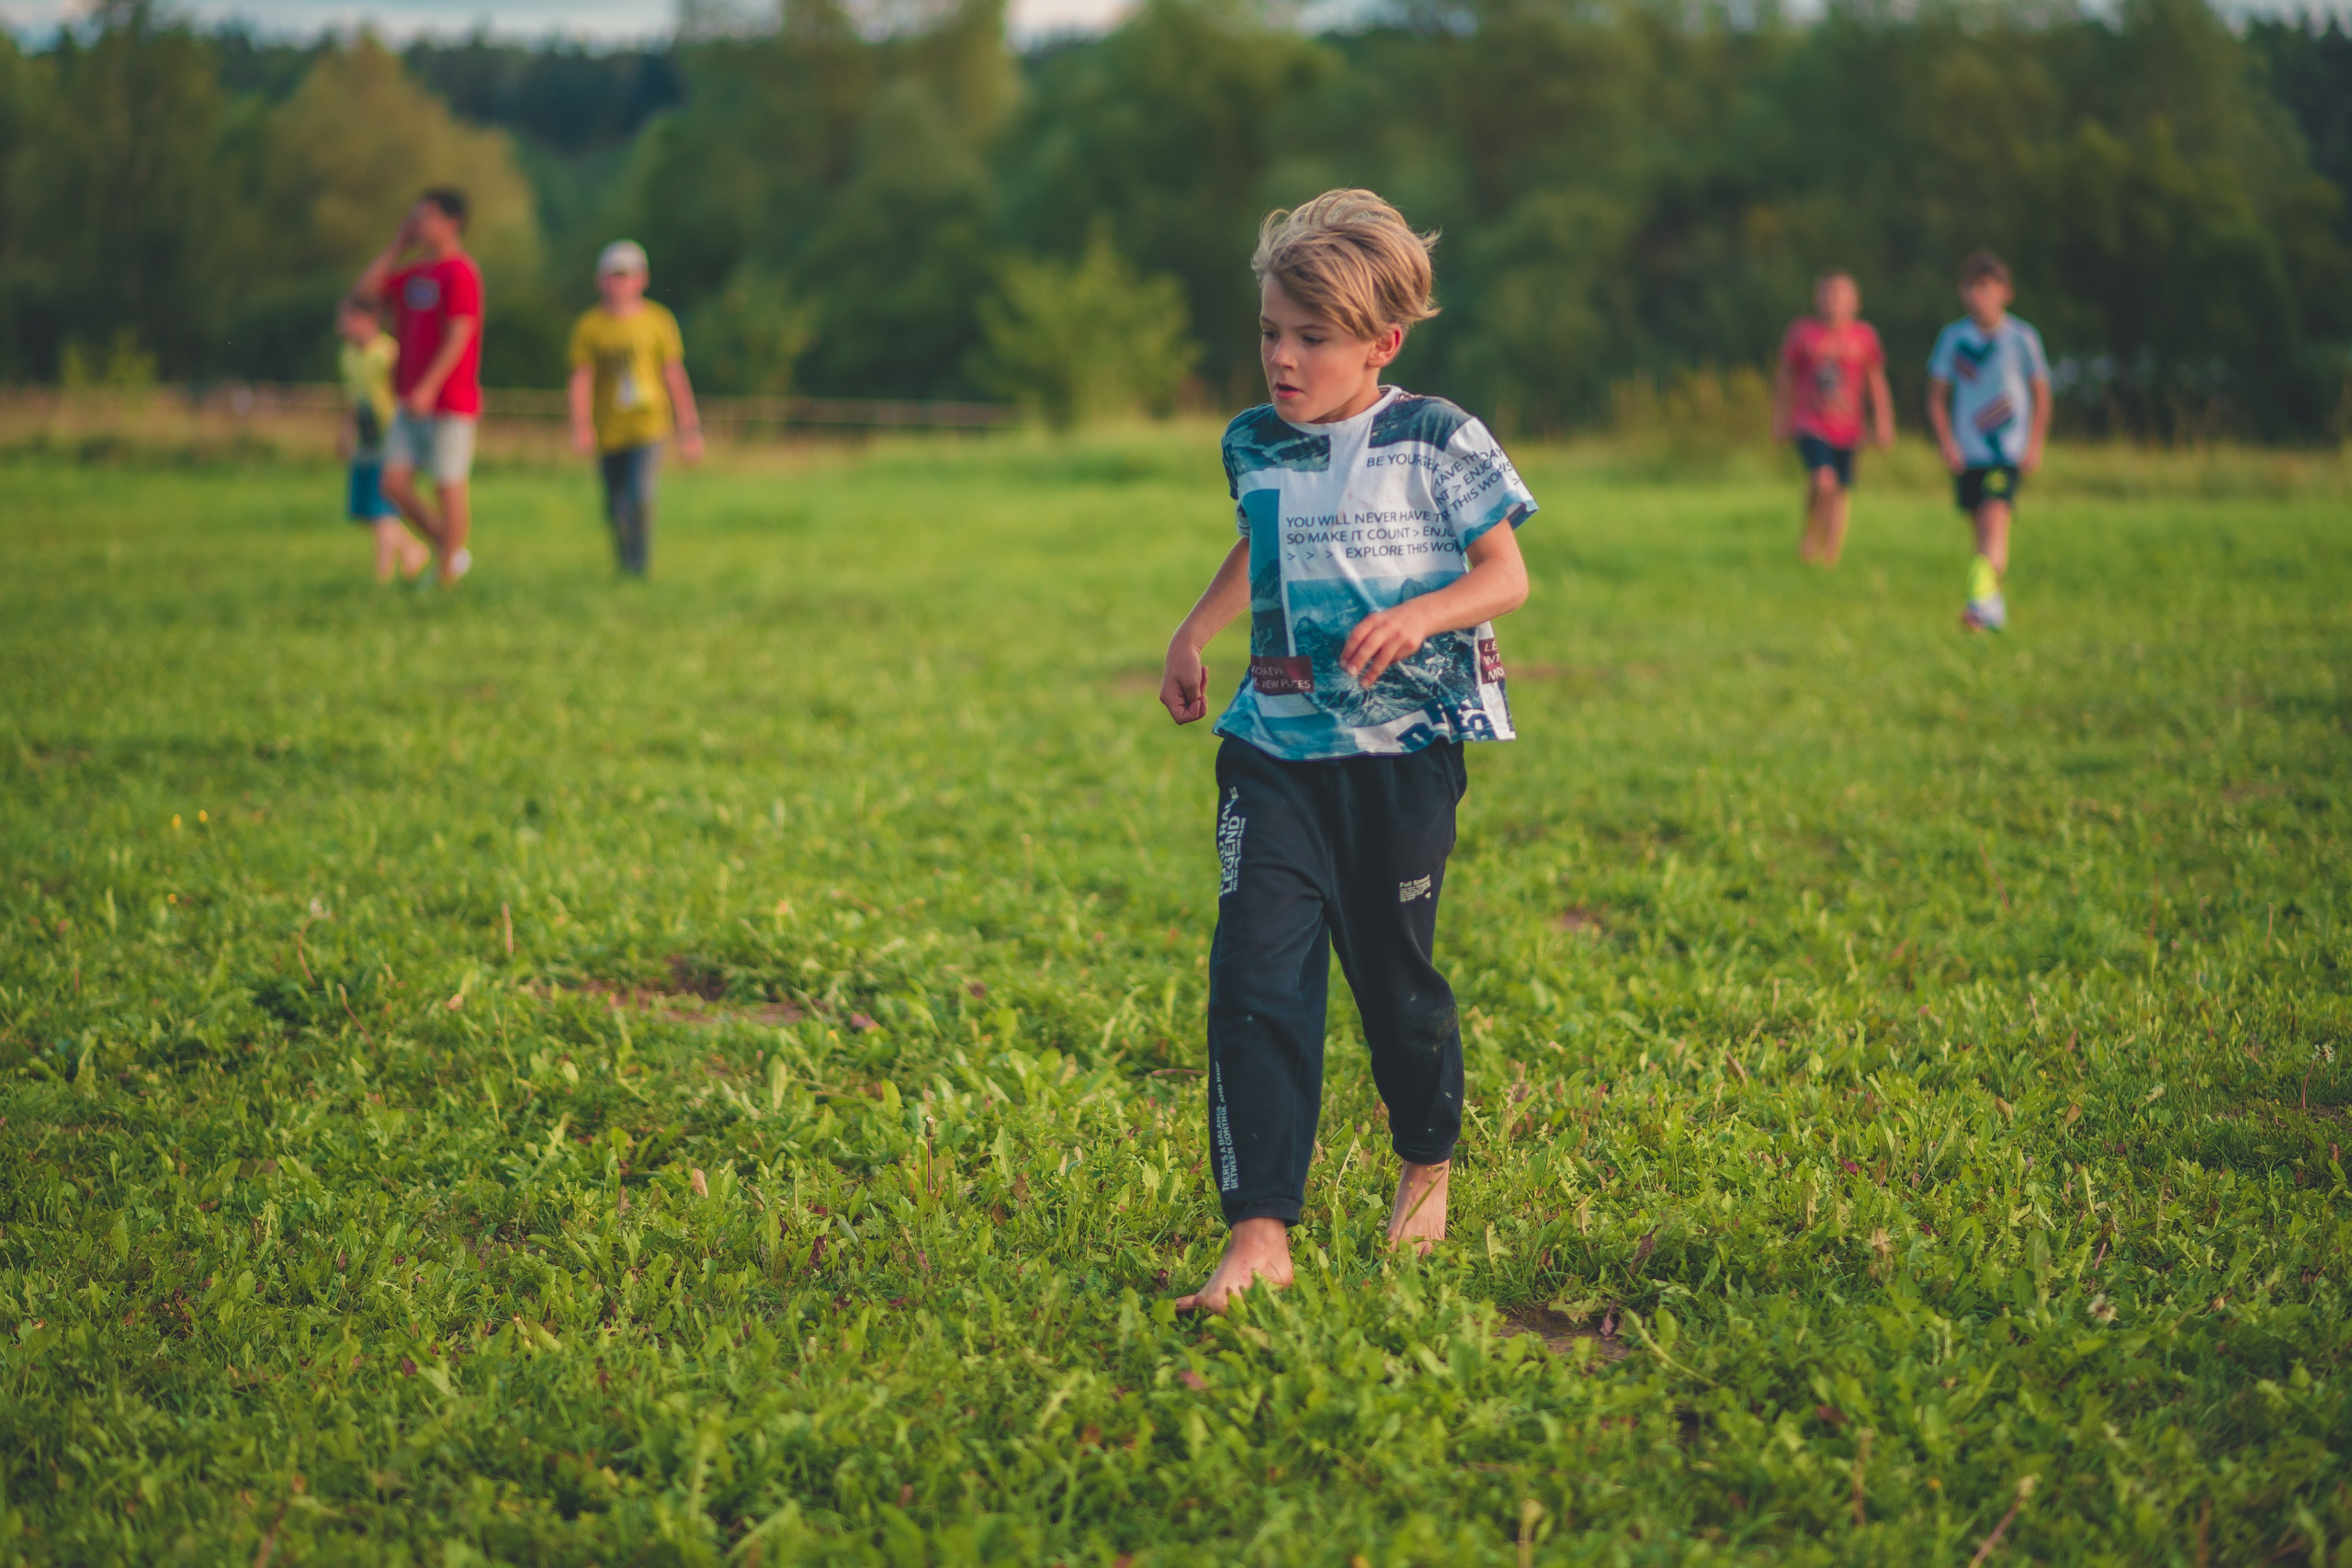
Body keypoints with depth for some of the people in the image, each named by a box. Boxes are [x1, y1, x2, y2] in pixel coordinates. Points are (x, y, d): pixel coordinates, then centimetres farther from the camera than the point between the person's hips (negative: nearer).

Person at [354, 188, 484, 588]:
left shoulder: (460, 274, -12)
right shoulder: (415, 274, 14)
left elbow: (459, 337, -18)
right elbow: (365, 289, 16)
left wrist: (428, 388, -23)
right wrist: (398, 244, 12)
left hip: (449, 402, -8)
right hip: (413, 403, 8)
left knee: (448, 486, -2)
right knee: (394, 482, 3)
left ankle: (449, 574, 5)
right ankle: (449, 548, 18)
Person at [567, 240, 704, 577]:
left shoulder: (658, 321, 3)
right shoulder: (589, 325, 3)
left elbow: (675, 376, 6)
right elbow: (581, 379, -2)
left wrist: (689, 428, 6)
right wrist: (581, 426, -14)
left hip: (647, 425, -2)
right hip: (608, 431, 2)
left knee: (640, 492, -20)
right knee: (615, 506, 6)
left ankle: (640, 565, -11)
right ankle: (624, 565, 24)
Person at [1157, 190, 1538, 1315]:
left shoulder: (1435, 442, -7)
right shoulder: (1254, 446, 7)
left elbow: (1506, 575, -4)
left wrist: (1419, 617, -21)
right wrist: (1194, 632, 22)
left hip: (1401, 752, -3)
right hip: (1275, 753, 3)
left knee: (1393, 973, 9)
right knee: (1257, 976, -11)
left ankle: (1427, 1163, 38)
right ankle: (1258, 1233, -12)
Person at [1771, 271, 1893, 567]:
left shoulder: (1864, 336, 0)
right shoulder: (1803, 332, -5)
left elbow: (1876, 383, 9)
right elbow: (1785, 379, 7)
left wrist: (1883, 424, 5)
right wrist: (1780, 421, 10)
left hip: (1847, 429, 3)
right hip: (1811, 426, -3)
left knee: (1839, 492, 5)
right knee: (1823, 481, -22)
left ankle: (1831, 554, 20)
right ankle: (1810, 537, 2)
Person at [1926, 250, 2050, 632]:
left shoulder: (2022, 338, -2)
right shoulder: (1952, 338, 3)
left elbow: (2041, 396, 6)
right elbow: (1937, 396, 9)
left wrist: (2034, 445, -2)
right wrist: (1946, 442, -4)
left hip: (2008, 452, -3)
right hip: (1966, 453, 3)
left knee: (1995, 518, -20)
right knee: (1981, 528, 8)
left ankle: (1983, 602, -30)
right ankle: (1996, 603, 25)